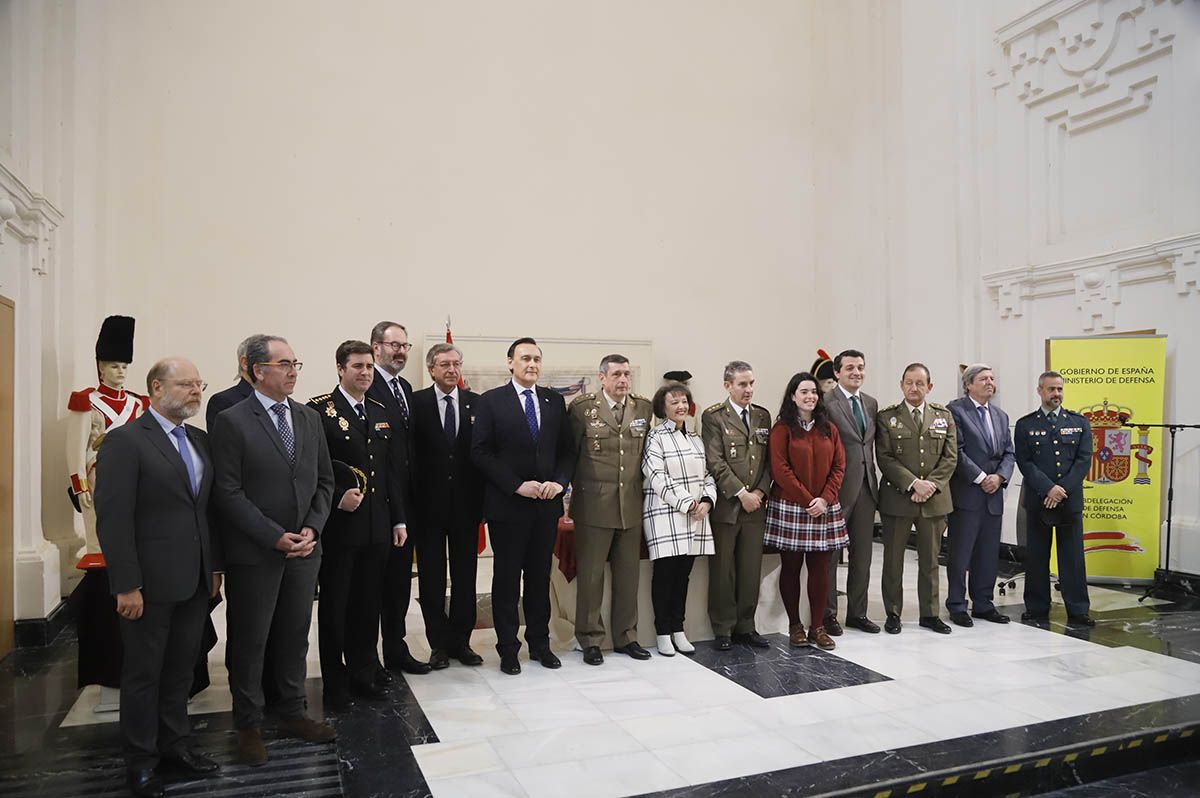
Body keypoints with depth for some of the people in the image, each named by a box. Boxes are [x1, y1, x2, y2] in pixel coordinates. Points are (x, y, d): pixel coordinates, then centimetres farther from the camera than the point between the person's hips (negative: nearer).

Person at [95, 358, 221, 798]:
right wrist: (126, 586, -17)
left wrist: (214, 565, 9)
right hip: (150, 582, -6)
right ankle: (141, 758, 27)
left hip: (195, 580, 6)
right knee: (144, 671, 10)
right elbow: (113, 518, -16)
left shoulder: (200, 440, 9)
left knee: (181, 666, 17)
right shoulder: (125, 441, -12)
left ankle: (175, 741, 34)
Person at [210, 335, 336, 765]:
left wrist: (312, 529, -5)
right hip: (253, 553, -5)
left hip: (304, 549, 5)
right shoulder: (232, 421, -9)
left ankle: (292, 713, 30)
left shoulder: (310, 418, 8)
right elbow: (229, 492, -13)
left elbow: (324, 482, 10)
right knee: (249, 641, 9)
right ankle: (249, 725, 25)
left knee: (295, 635, 15)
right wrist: (275, 537, -17)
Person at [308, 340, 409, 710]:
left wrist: (398, 519, 12)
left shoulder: (380, 412, 12)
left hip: (376, 527, 5)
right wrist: (336, 499, -19)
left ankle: (364, 673, 28)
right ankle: (335, 683, 22)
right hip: (337, 526, -5)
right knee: (334, 606, 8)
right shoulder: (319, 410, -7)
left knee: (368, 604, 13)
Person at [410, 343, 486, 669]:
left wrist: (482, 499, -3)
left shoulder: (476, 403, 3)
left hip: (466, 503, 2)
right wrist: (410, 503, -11)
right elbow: (409, 454, -6)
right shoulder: (416, 403, -3)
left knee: (465, 575, 10)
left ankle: (461, 640, 24)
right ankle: (440, 643, 21)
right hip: (429, 503, -2)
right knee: (432, 577, 8)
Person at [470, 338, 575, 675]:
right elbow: (480, 452, -9)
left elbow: (566, 450, 10)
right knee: (507, 578, 7)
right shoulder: (492, 401, -3)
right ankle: (508, 649, 18)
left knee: (540, 576, 13)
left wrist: (560, 482, -8)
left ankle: (540, 643, 25)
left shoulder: (554, 400, 8)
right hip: (507, 505, -3)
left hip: (547, 504, 4)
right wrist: (518, 486, -15)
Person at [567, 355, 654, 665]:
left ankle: (626, 636, 26)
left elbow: (645, 451, 13)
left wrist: (640, 489, 11)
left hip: (632, 506, 4)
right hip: (593, 506, -4)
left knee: (629, 575, 12)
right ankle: (590, 639, 19)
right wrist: (574, 489, 2)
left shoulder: (643, 407, 6)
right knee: (590, 576, 5)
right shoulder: (582, 407, -6)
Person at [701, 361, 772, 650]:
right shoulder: (713, 417, -4)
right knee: (722, 570, 3)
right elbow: (716, 463, -11)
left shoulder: (763, 416, 12)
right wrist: (741, 493, -14)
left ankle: (745, 626, 21)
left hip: (756, 505, 5)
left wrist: (760, 491, -4)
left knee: (751, 570, 9)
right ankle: (723, 629, 15)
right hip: (726, 505, -4)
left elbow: (769, 460, 11)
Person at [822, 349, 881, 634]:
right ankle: (828, 613, 18)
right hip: (837, 488, -7)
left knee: (862, 554, 13)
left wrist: (873, 481, 11)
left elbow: (870, 445, 15)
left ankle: (857, 613, 25)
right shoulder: (826, 402, -11)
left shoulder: (871, 403, 12)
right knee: (830, 554, 5)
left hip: (866, 487, 7)